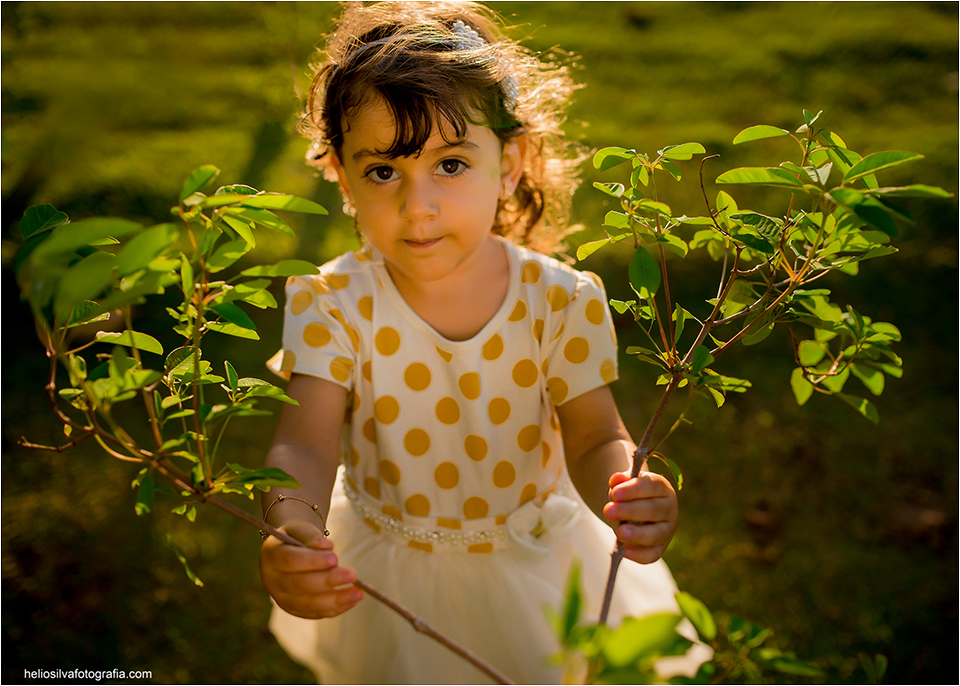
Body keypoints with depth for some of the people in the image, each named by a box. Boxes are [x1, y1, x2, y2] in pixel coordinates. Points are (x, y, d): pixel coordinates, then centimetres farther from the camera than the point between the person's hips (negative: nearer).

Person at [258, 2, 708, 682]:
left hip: (532, 558, 0)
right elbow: (304, 446, -28)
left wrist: (627, 492, -43)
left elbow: (594, 439, -19)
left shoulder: (562, 300, -21)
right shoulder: (331, 305, -21)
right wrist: (292, 531, -51)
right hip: (387, 575, 0)